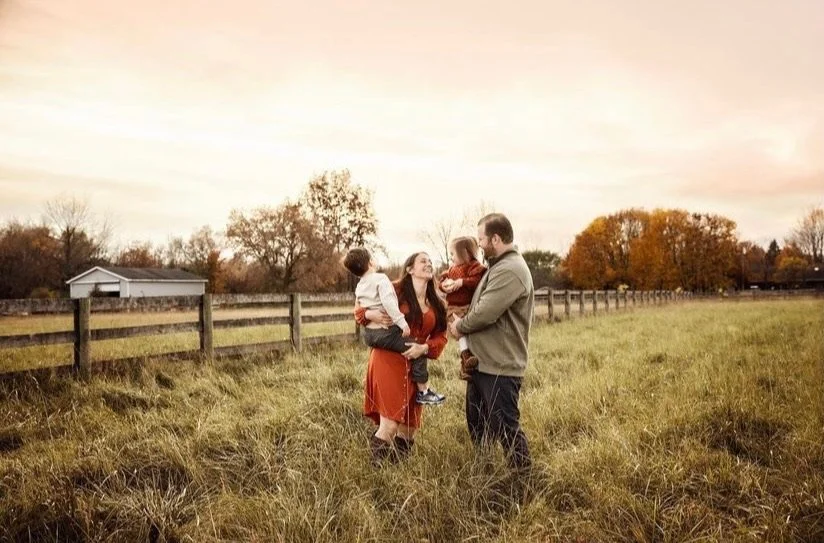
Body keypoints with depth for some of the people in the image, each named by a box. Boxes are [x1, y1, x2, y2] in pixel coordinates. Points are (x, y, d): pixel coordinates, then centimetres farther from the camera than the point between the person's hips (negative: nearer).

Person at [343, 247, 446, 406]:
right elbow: (388, 302, -26)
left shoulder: (359, 287, 13)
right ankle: (423, 391, -2)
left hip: (368, 334, 9)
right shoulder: (381, 279, -12)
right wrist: (402, 322, -25)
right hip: (385, 332, -9)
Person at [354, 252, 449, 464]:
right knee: (389, 426, -12)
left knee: (409, 429, 12)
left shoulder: (435, 304, 12)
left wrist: (424, 348, -10)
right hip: (388, 363, -6)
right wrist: (371, 314, -20)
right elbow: (359, 309, 2)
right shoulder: (394, 290, -5)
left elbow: (441, 335, 8)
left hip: (415, 367, 6)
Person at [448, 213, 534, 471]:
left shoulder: (510, 270, -20)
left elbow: (484, 313, -25)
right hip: (483, 361, 11)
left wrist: (460, 326, -7)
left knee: (505, 426, 0)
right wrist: (463, 321, 2)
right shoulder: (499, 266, 14)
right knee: (476, 423, 20)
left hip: (499, 366, -11)